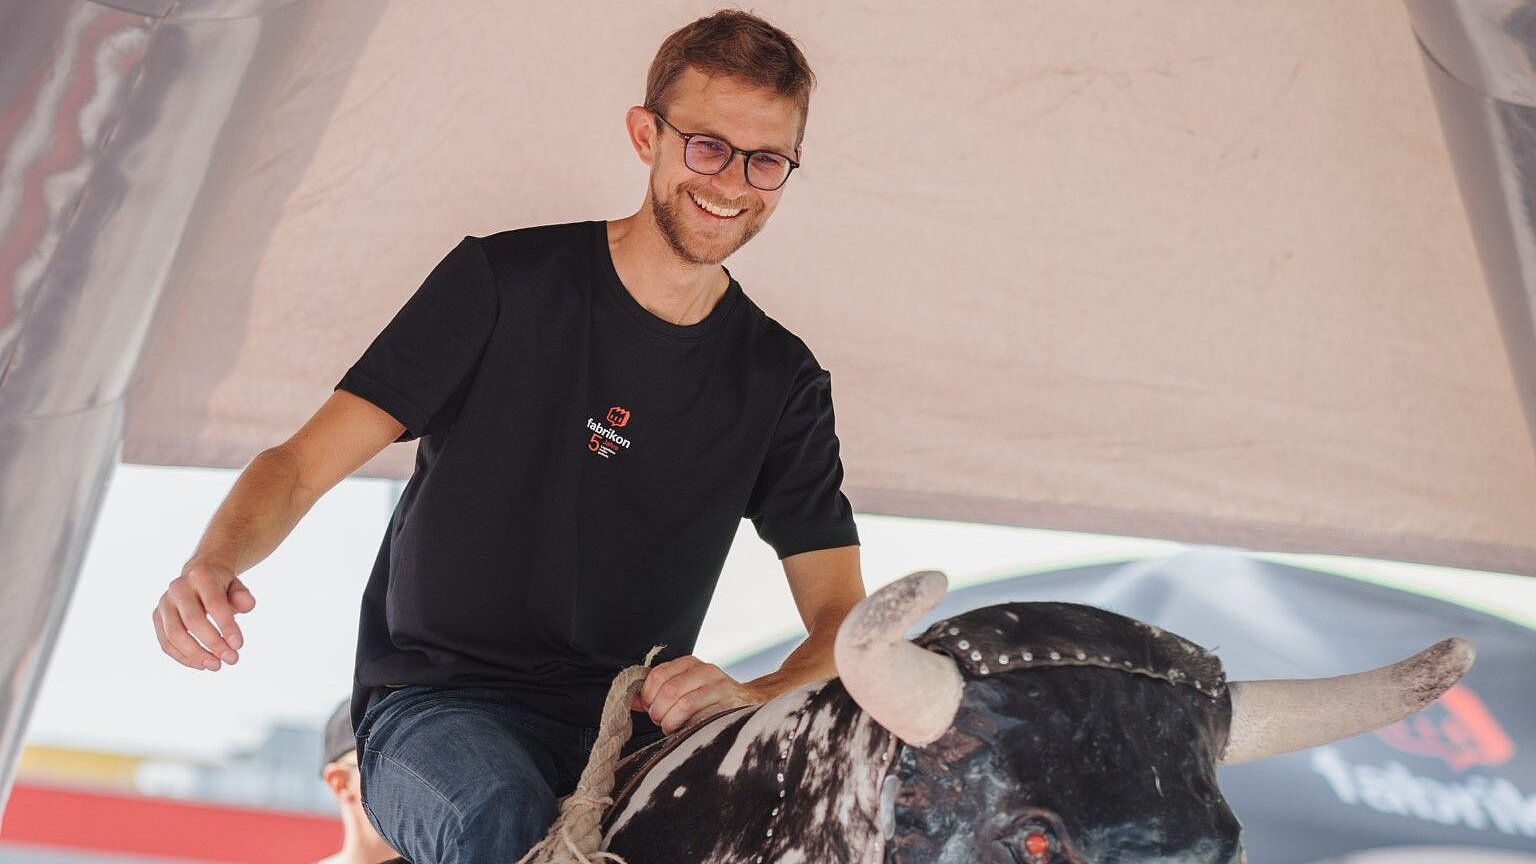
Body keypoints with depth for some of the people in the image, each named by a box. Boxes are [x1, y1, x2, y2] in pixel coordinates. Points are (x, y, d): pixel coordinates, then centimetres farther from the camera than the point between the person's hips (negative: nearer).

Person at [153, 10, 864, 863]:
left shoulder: (782, 380, 6)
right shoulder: (505, 282, -2)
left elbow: (843, 618, 3)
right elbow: (303, 463, -3)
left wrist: (759, 696, -20)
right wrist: (213, 564, -25)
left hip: (633, 730, 4)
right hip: (439, 705, -3)